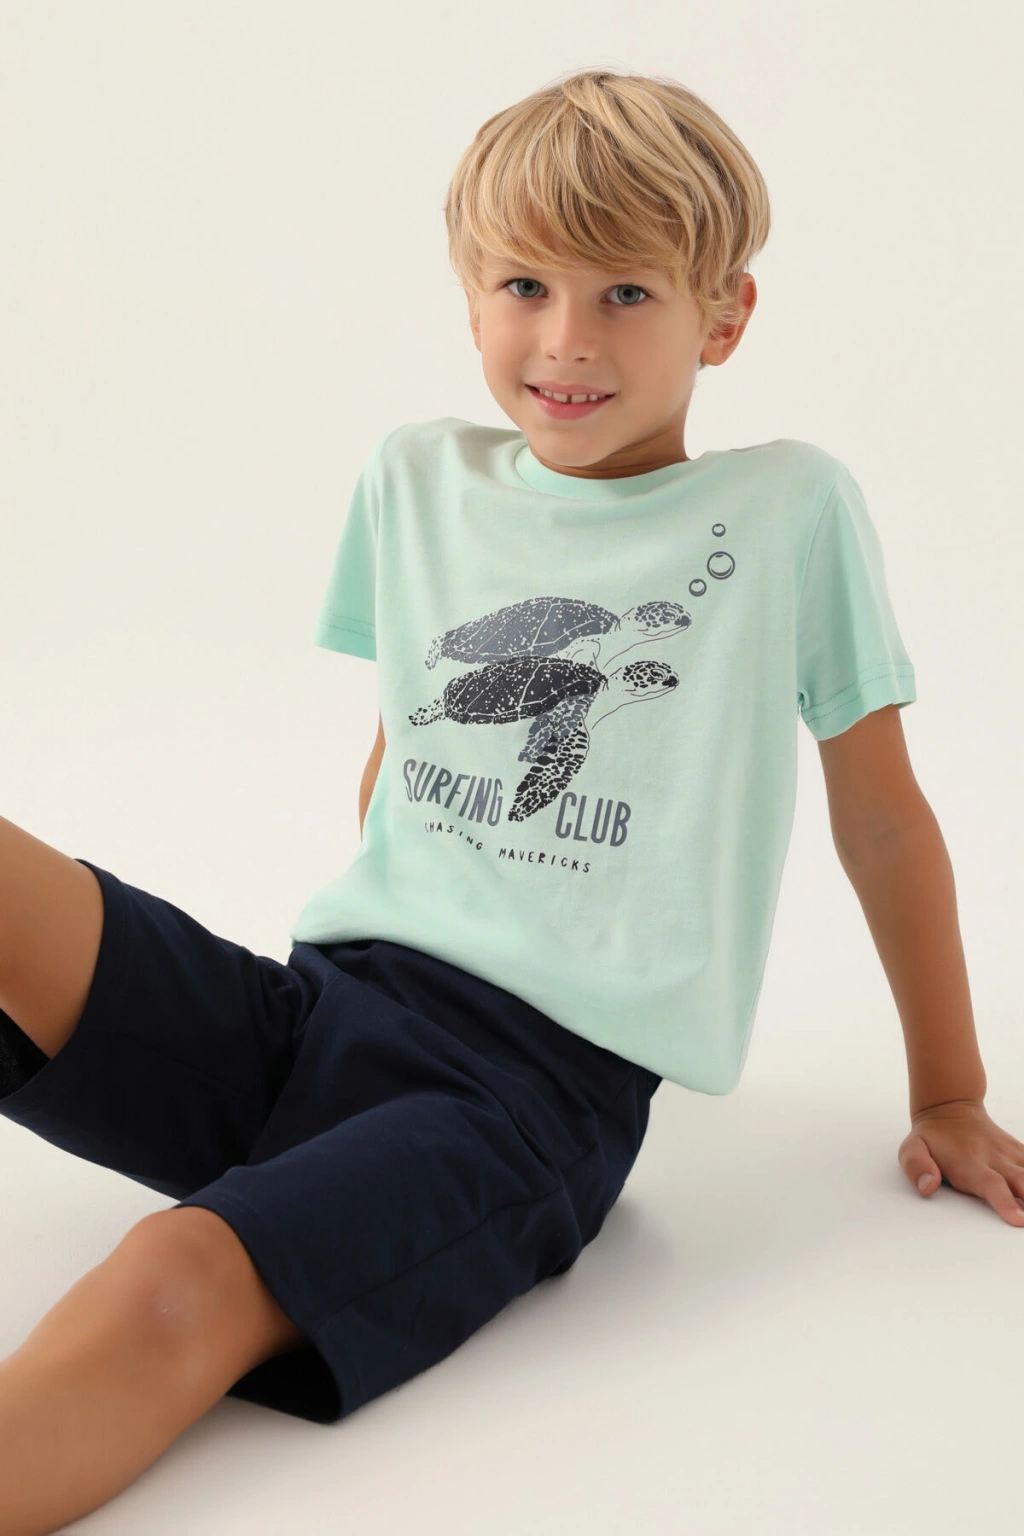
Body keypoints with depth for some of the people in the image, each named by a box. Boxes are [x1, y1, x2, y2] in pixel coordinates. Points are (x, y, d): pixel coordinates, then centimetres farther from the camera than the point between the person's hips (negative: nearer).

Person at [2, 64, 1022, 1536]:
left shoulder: (790, 510, 2)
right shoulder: (413, 478, 13)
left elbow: (882, 819, 10)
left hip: (543, 1081, -4)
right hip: (321, 1002, 5)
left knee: (187, 1287, -32)